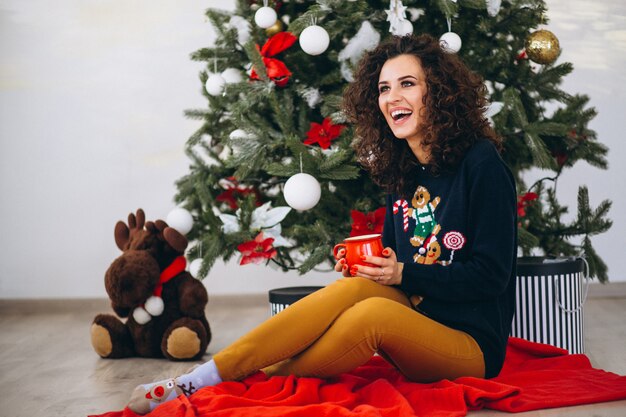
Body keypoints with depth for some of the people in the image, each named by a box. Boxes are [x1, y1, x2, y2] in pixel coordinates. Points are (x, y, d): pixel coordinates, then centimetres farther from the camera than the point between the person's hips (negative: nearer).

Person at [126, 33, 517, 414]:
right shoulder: (401, 173, 10)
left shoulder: (482, 164, -10)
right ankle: (205, 376, -30)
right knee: (355, 285, -26)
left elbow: (490, 276, -13)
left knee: (373, 312, -34)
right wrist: (366, 265, -6)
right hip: (415, 321, 5)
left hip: (471, 345, -5)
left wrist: (403, 273, -20)